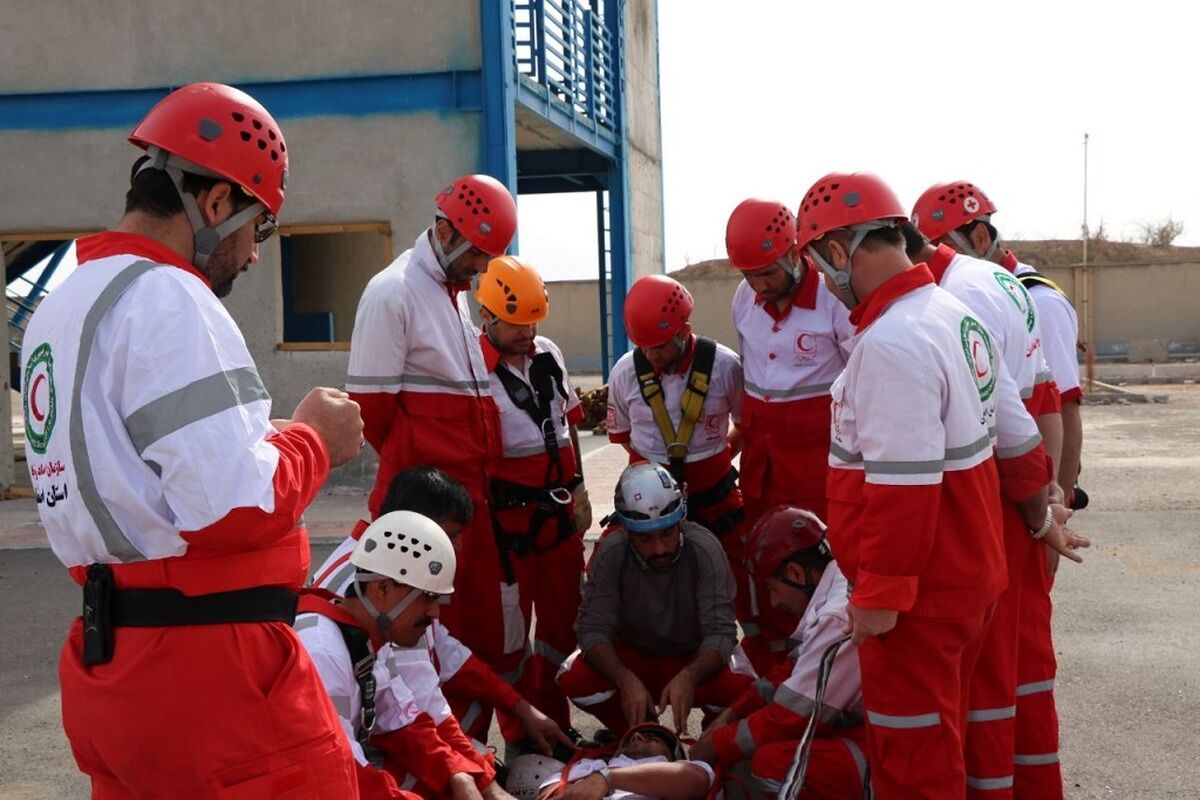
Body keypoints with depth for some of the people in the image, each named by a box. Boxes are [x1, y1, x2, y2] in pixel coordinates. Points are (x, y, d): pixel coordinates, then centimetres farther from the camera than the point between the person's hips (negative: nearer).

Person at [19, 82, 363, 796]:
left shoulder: (63, 306, 15)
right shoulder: (167, 298, -15)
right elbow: (236, 508, -23)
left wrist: (269, 438, 12)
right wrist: (312, 438, -5)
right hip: (208, 667, -9)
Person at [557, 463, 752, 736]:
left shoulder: (705, 550, -24)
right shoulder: (610, 554, -20)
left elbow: (720, 631, -26)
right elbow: (593, 629, -22)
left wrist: (688, 677, -47)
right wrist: (627, 681, -41)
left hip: (695, 660, -1)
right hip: (631, 657, 1)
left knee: (739, 687, -33)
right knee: (574, 679, -28)